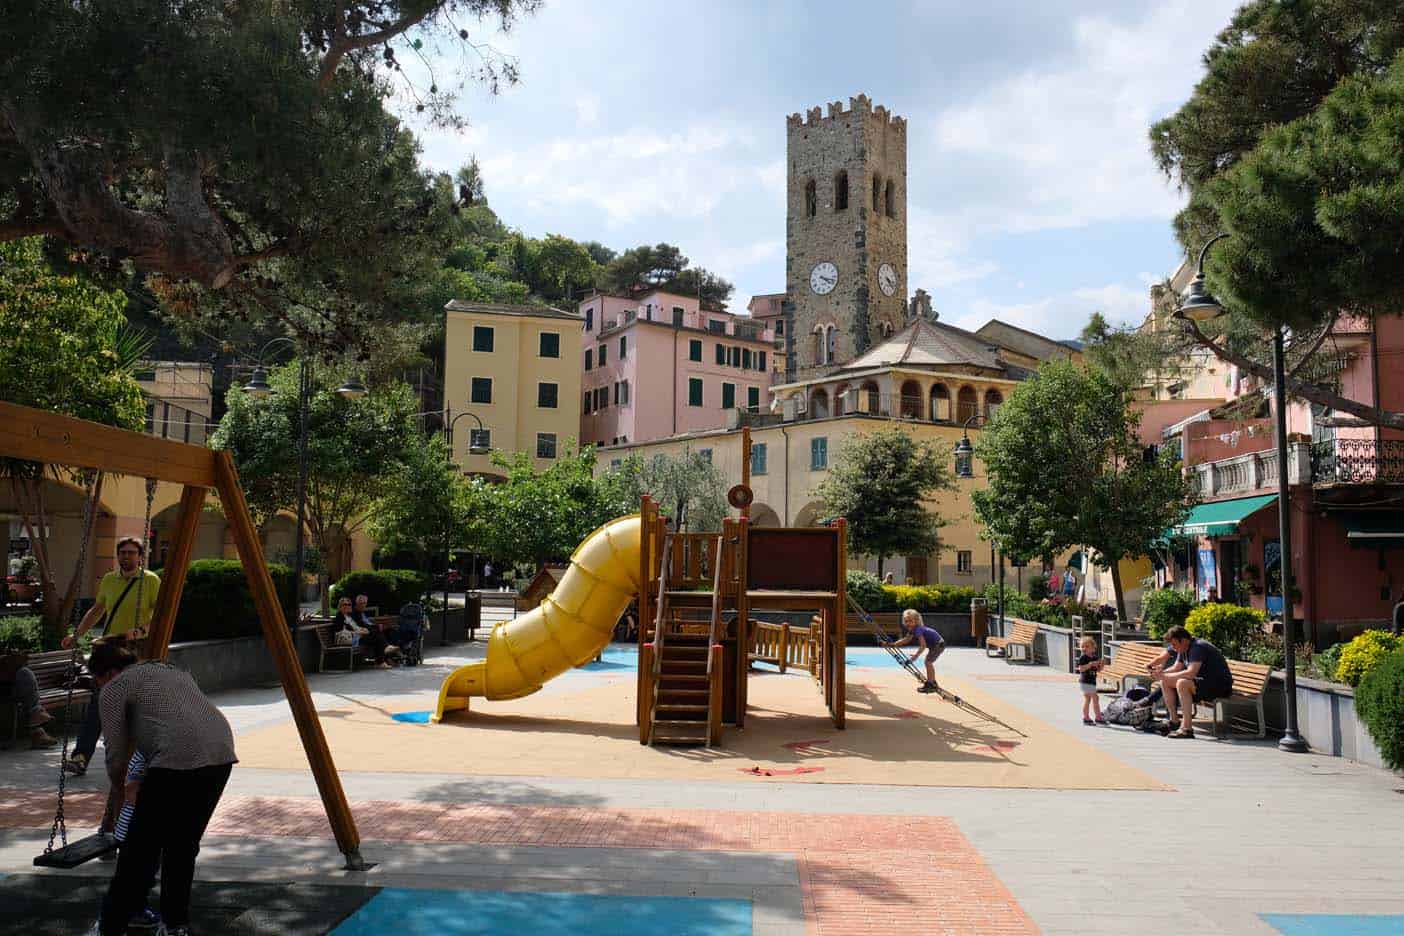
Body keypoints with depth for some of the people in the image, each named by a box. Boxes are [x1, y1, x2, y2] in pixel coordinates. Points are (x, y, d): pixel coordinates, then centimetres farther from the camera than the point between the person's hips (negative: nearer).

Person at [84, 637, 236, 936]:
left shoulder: (115, 688, 9)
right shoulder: (171, 670, 30)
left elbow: (116, 755, 7)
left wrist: (119, 785, 27)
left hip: (178, 758, -7)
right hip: (222, 753, 7)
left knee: (140, 849, 6)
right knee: (183, 845, 19)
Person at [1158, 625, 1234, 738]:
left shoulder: (1198, 647, -23)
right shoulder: (1184, 649, 7)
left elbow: (1191, 673, -32)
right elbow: (1176, 668, 13)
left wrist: (1165, 676, -26)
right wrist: (1161, 673, -8)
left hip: (1220, 685, -10)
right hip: (1203, 681, 10)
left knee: (1182, 683, -33)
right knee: (1165, 682, 4)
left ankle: (1187, 728, -32)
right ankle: (1173, 720, 6)